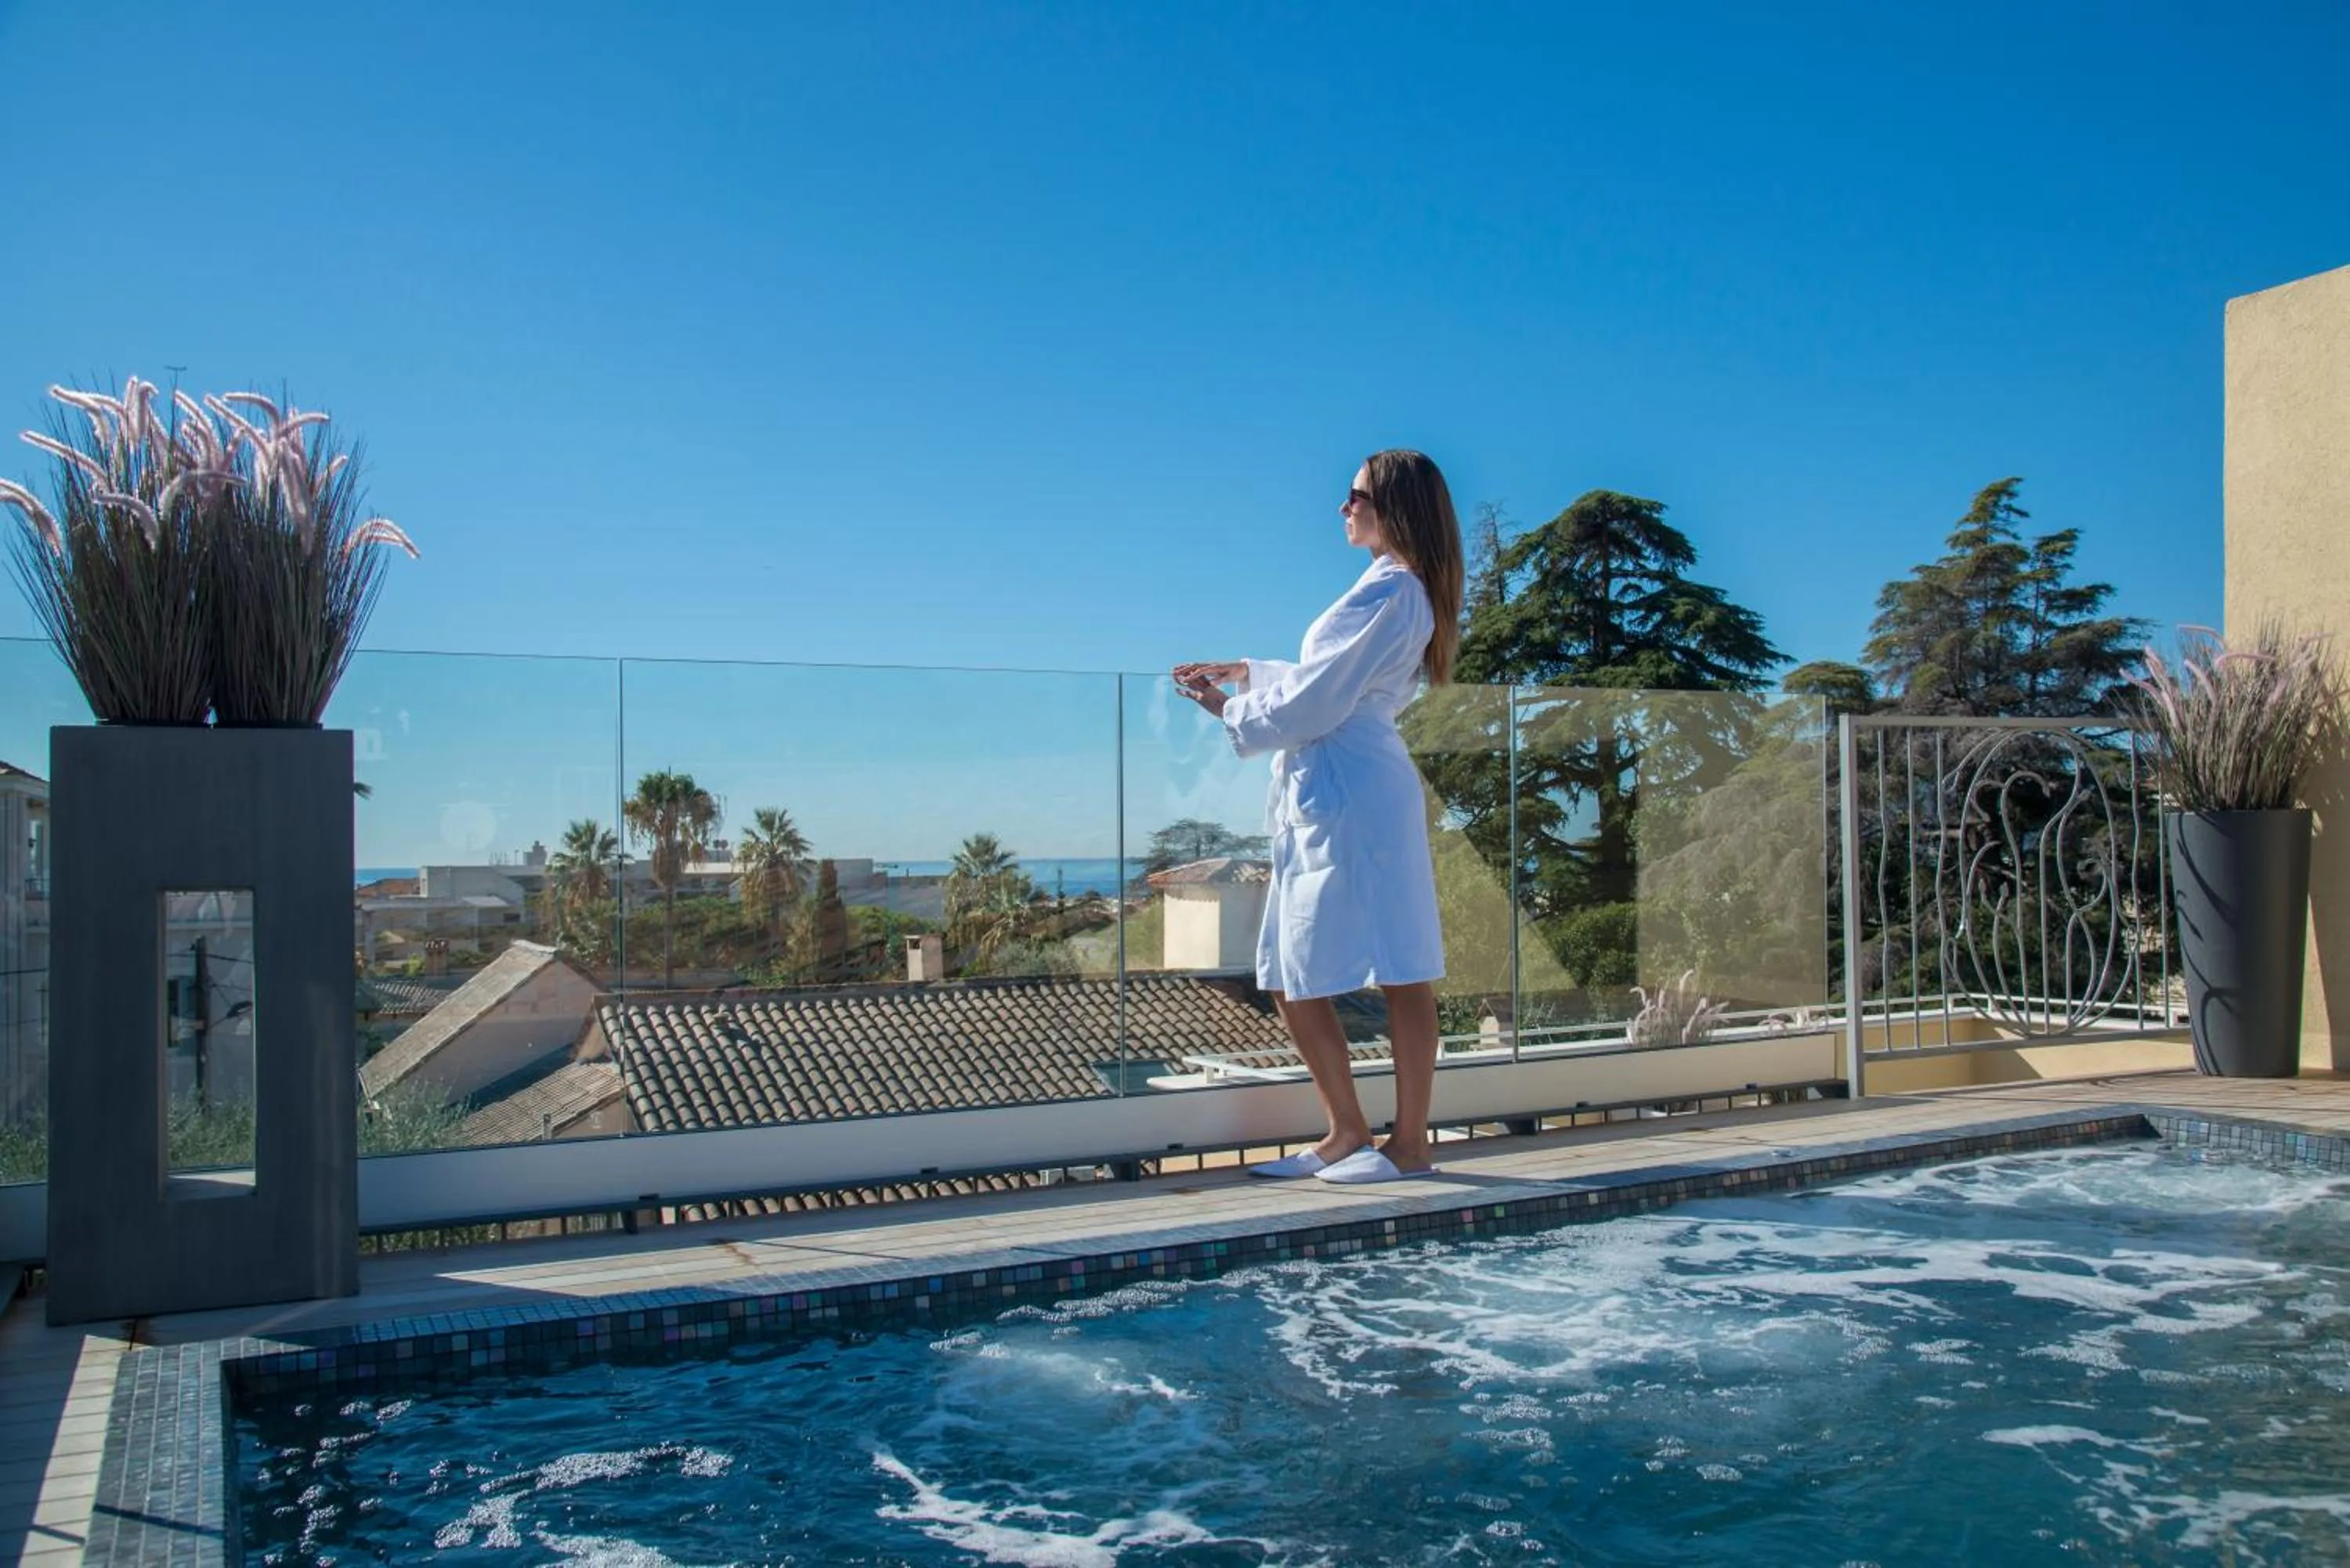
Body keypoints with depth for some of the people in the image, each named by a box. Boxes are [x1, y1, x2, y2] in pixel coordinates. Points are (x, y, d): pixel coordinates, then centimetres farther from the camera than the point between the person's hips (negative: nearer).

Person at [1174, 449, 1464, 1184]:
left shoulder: (1388, 591, -10)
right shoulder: (1404, 591, 21)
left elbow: (1315, 703, -13)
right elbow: (1326, 681, 27)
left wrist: (1232, 712, 1)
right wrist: (1247, 672, 26)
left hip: (1352, 797, -10)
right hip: (1321, 800, 10)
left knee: (1400, 973, -3)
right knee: (1289, 980, 10)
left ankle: (1410, 1144, 4)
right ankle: (1346, 1134, 18)